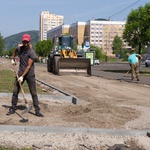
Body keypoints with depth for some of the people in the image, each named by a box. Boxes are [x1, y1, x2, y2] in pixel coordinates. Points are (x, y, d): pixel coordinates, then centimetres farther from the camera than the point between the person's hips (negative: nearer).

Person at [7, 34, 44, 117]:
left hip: (30, 74, -4)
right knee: (15, 91, 4)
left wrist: (22, 76, -21)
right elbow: (14, 51, 26)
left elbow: (29, 66, -18)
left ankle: (37, 111, 1)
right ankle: (13, 108, 16)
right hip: (20, 73, 4)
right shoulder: (19, 48, -1)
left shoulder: (32, 52, -16)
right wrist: (12, 59, 14)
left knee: (33, 93, -3)